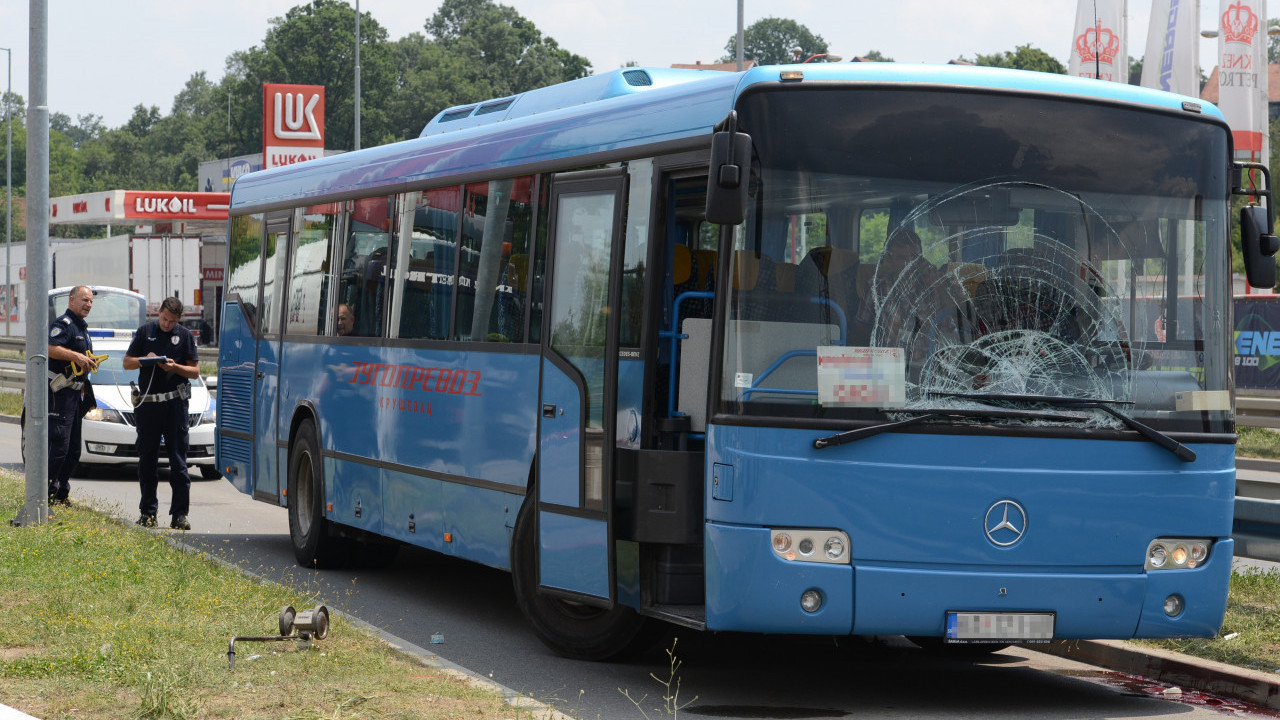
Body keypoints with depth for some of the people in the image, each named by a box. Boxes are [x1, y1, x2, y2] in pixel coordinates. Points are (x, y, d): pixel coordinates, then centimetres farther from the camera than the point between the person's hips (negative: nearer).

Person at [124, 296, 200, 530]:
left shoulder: (185, 336, 6)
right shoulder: (145, 331, 9)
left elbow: (195, 370, 5)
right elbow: (127, 362, 10)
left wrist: (175, 367, -13)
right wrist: (145, 360, -10)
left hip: (175, 403, -1)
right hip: (147, 402, 1)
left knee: (178, 459, -3)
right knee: (147, 458, 5)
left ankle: (180, 514, -1)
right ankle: (148, 512, 12)